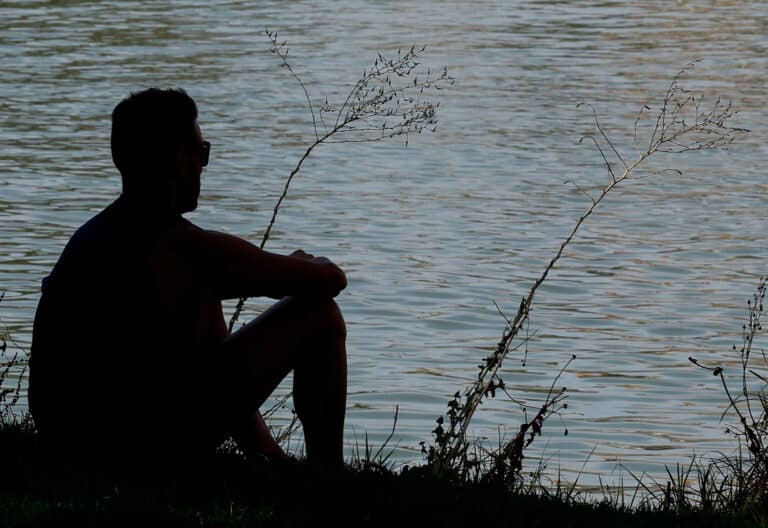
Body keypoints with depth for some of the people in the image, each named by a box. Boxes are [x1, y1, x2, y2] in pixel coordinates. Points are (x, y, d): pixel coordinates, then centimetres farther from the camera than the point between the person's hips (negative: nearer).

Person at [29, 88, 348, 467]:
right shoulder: (187, 248, -14)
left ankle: (268, 456, 40)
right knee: (321, 317, 3)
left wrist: (271, 277, 33)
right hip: (152, 444, -8)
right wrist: (299, 268, 19)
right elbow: (331, 279, -5)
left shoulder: (91, 234, 11)